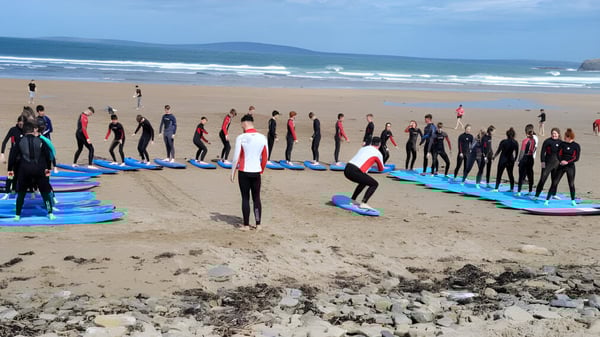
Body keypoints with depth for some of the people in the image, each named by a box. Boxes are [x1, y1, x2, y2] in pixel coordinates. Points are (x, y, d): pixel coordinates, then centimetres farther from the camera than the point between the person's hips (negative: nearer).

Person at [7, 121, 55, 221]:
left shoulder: (20, 142, 4)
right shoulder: (40, 141, 3)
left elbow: (13, 156, 3)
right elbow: (47, 155, 6)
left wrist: (10, 169, 12)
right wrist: (48, 168, 17)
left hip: (24, 170, 0)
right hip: (38, 169, 0)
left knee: (21, 193, 14)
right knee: (45, 192, 10)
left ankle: (17, 215, 13)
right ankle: (50, 213, 7)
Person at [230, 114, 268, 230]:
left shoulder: (241, 138, -10)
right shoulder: (262, 138, 2)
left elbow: (236, 157, -9)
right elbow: (265, 157, 8)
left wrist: (232, 173, 0)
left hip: (244, 172, -3)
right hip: (256, 172, 3)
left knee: (245, 198, 4)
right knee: (256, 198, 10)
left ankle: (246, 225, 7)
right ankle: (258, 224, 12)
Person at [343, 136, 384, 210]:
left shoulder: (363, 148, 23)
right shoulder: (377, 153, 7)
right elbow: (381, 169, 20)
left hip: (346, 170, 7)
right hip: (354, 172, -7)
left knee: (364, 182, 30)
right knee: (375, 184, 5)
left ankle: (352, 200, 32)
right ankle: (363, 203, -7)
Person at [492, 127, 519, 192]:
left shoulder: (503, 142, -11)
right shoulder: (515, 143, -2)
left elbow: (498, 151, -7)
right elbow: (516, 153, 2)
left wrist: (494, 156, 7)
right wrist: (514, 159, 16)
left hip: (503, 160, -4)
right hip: (511, 160, 4)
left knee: (499, 174, 0)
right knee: (510, 174, 15)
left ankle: (496, 188, -7)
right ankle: (512, 188, 20)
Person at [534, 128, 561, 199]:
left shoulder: (561, 142, 5)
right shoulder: (547, 141, -7)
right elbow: (543, 152, -7)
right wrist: (542, 161, -12)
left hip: (557, 163, 4)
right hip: (548, 163, -4)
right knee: (542, 179, -8)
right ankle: (537, 195, -6)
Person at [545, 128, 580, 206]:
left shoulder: (576, 146, -4)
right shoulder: (562, 144, 2)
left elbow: (576, 158, -8)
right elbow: (559, 154, -3)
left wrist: (567, 162, -20)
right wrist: (560, 161, -22)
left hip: (570, 167, -1)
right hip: (561, 166, 1)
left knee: (571, 184, 7)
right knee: (554, 183, -2)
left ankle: (573, 200, 24)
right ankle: (547, 200, 0)